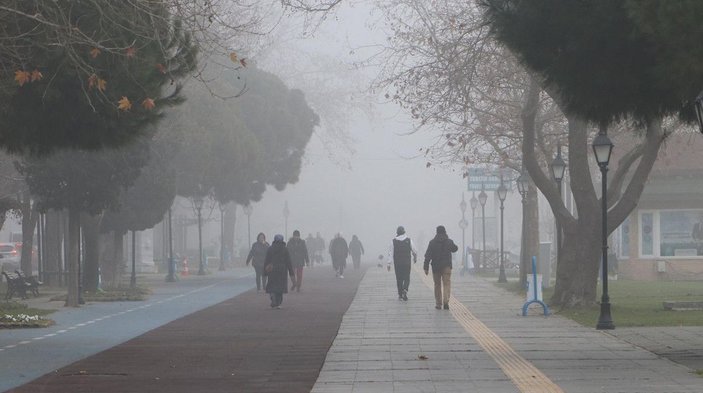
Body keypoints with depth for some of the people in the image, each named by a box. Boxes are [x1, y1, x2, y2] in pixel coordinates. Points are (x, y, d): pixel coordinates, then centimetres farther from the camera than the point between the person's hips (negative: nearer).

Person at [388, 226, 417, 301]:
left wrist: (389, 263, -4)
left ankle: (400, 295, 12)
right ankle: (405, 290, -21)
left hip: (397, 263, 1)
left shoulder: (394, 241, -2)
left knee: (399, 279, 10)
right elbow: (414, 251, 5)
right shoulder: (409, 240, -2)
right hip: (407, 263, -1)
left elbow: (391, 253, -5)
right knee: (406, 278, 4)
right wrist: (415, 258, 24)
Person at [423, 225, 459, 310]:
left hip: (436, 267, 0)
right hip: (447, 266, 0)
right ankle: (446, 301, -22)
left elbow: (428, 256, -5)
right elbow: (455, 249, 21)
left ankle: (438, 303, 14)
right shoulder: (449, 241, 0)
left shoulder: (432, 242, -2)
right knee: (447, 283, -4)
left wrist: (426, 268, -3)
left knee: (437, 284, 11)